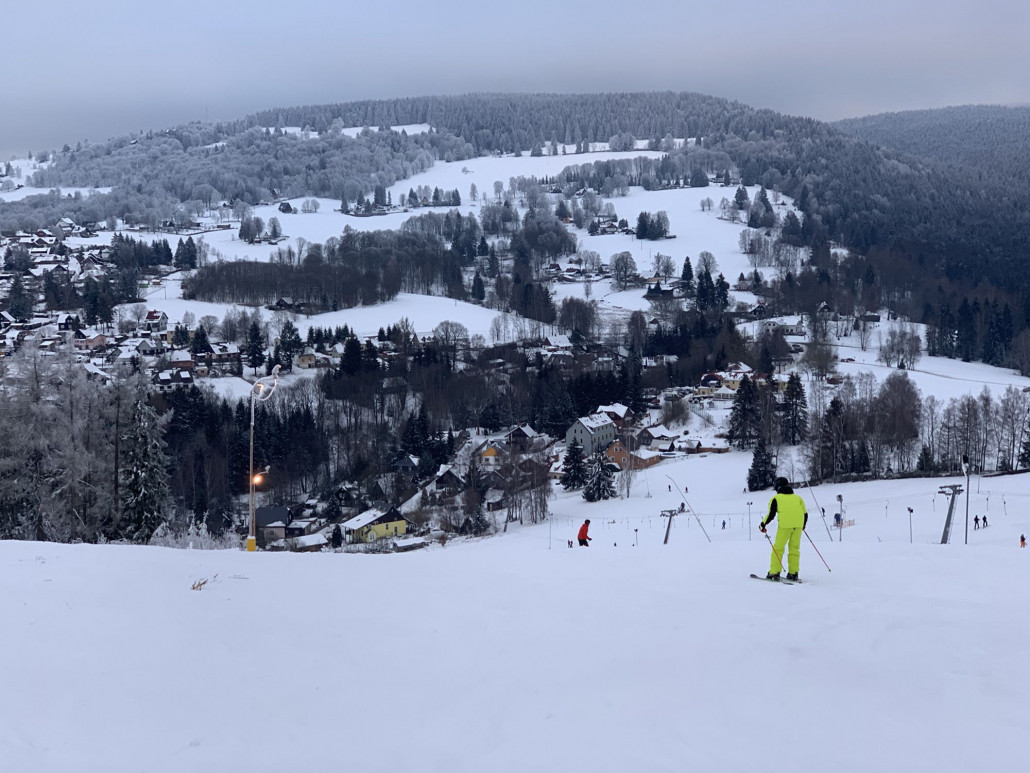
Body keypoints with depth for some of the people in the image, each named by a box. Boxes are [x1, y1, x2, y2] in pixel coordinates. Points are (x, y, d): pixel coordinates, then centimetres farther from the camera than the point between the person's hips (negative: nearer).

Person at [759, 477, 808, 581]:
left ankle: (774, 573, -2)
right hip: (798, 525, 4)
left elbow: (771, 514, 2)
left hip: (785, 525, -4)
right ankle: (793, 573, 9)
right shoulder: (797, 498, 22)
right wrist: (803, 526, 38)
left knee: (778, 548, 2)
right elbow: (805, 513, 21)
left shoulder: (776, 498, 10)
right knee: (794, 548, 12)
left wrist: (763, 524, 15)